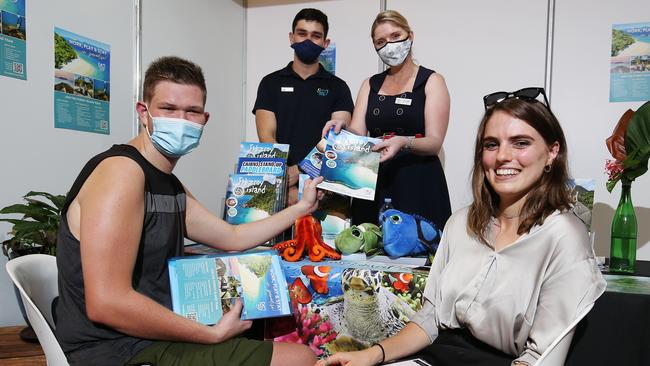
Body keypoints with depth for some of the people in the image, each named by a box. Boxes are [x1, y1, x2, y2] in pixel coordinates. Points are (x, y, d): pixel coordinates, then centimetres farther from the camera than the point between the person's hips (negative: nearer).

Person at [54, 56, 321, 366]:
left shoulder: (170, 186, 11)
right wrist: (214, 334, -19)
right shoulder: (121, 170, -20)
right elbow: (106, 303, -27)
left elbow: (233, 238, 17)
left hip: (150, 339, 10)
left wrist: (302, 207, 18)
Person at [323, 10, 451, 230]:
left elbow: (434, 142, -7)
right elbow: (358, 134, 4)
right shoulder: (370, 85, 14)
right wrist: (342, 128, -18)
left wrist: (404, 143, -26)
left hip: (418, 182, -3)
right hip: (374, 181, 3)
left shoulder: (431, 81, 2)